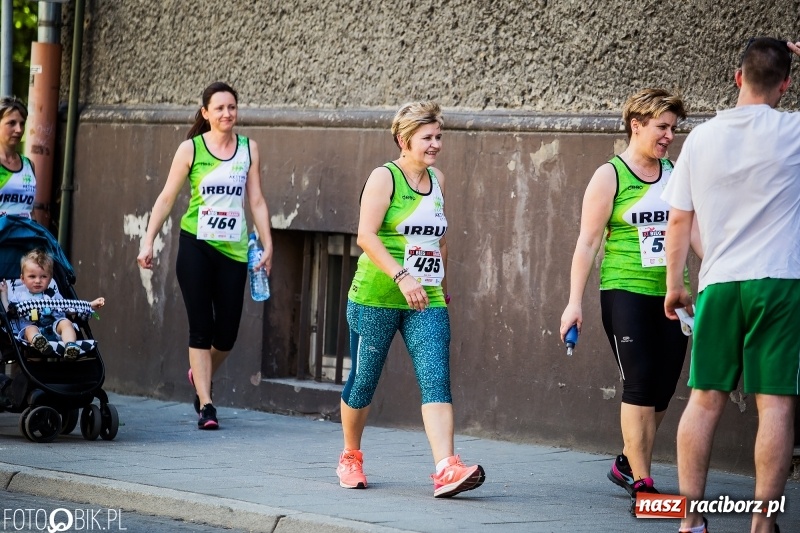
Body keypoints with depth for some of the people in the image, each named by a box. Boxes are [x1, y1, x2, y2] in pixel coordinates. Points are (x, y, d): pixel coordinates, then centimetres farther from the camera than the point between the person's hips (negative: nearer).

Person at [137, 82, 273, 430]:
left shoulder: (248, 149, 7)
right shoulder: (190, 149, 0)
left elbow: (256, 201, 9)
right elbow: (167, 198, 2)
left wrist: (267, 245, 5)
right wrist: (148, 241, -3)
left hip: (233, 250, 3)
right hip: (196, 245, -3)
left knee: (227, 332, 3)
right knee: (201, 328, -4)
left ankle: (200, 375, 34)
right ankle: (205, 406, -1)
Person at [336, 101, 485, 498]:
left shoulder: (438, 180, 12)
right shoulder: (384, 178, -7)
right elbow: (366, 235, -19)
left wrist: (440, 283, 24)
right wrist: (401, 276, -28)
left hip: (427, 302, 5)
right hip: (376, 298, -4)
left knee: (436, 380, -12)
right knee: (363, 380, 8)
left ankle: (446, 470, -24)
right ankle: (350, 458, 30)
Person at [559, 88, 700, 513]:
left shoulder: (676, 175, 11)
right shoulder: (610, 176, -2)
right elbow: (587, 242, -4)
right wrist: (574, 302, -9)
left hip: (671, 294, 5)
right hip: (626, 291, -5)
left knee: (663, 388, 6)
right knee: (640, 384, -10)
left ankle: (629, 462, 26)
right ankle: (640, 483, -6)